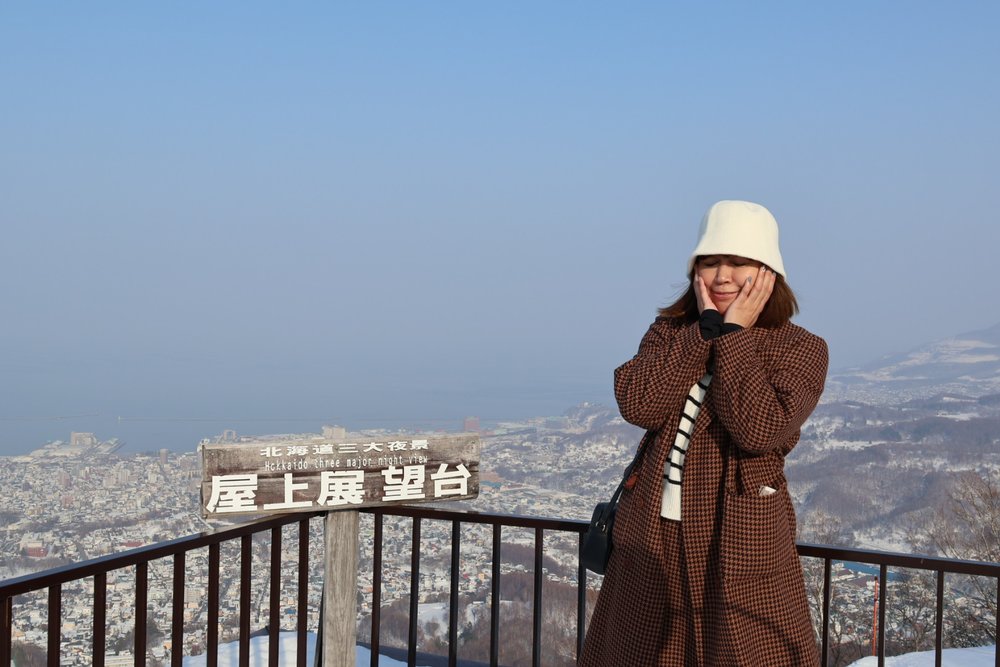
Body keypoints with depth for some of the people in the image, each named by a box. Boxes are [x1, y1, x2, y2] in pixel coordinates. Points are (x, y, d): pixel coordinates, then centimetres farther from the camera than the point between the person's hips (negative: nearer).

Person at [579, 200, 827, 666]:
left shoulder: (800, 349, -4)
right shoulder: (670, 331, 7)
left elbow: (760, 429, -22)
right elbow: (637, 405, -12)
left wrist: (733, 335, -15)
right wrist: (706, 329, -13)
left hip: (739, 548, -4)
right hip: (653, 540, 4)